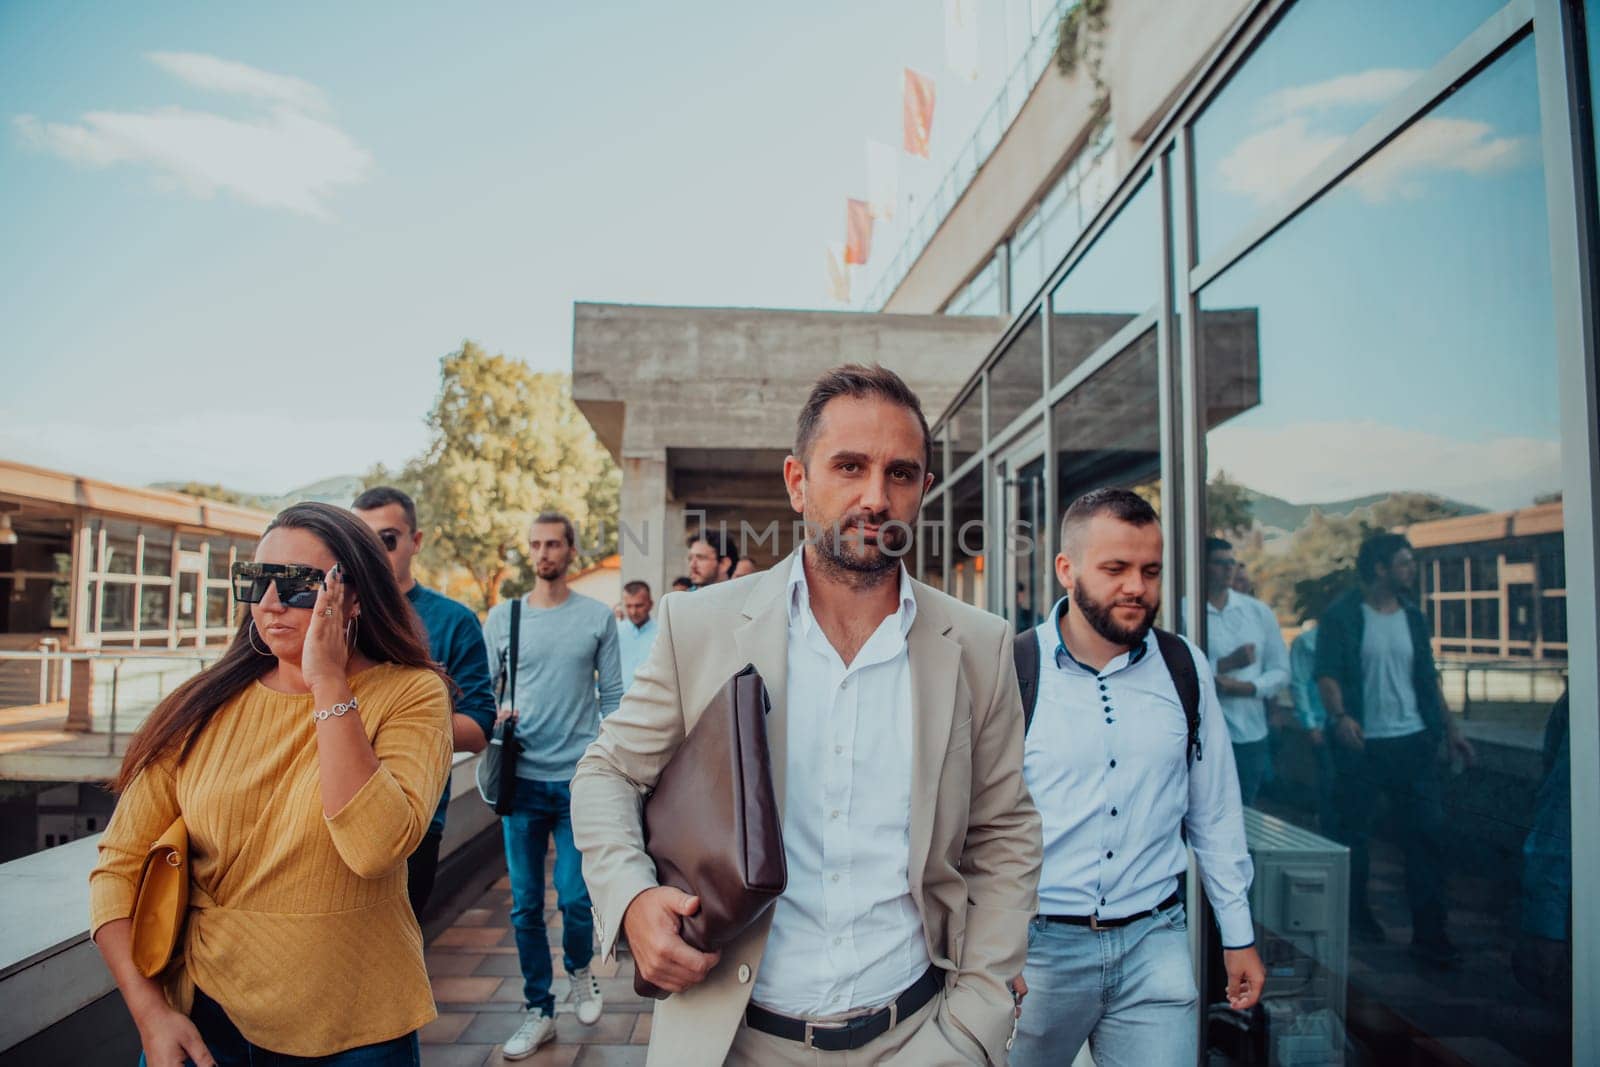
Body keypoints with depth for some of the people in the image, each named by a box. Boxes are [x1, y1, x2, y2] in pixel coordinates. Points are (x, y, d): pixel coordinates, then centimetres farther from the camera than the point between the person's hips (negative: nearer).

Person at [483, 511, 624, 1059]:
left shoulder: (598, 617, 1)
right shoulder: (501, 618, 5)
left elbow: (613, 698, 3)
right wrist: (494, 715, -12)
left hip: (579, 781, -2)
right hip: (522, 779, 2)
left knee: (575, 897, 1)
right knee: (525, 905, 8)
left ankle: (580, 970, 33)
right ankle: (538, 1010, 26)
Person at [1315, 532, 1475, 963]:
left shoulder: (1412, 616, 11)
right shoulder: (1341, 616, -6)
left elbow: (1428, 679, 17)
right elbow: (1326, 674, -12)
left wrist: (1449, 728, 12)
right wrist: (1340, 715, -28)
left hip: (1413, 741, 4)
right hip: (1362, 744, -4)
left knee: (1427, 832, 1)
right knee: (1355, 832, 8)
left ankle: (1429, 932, 9)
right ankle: (1356, 912, 28)